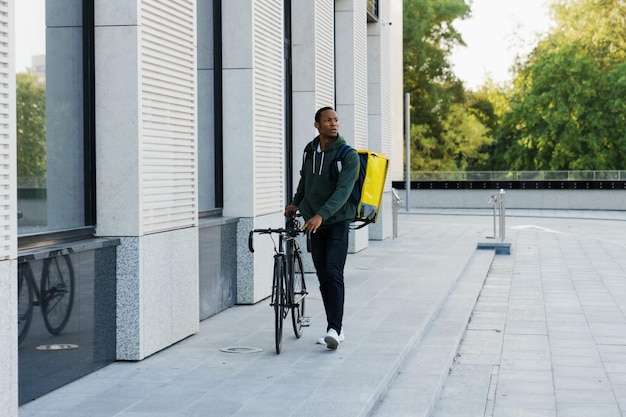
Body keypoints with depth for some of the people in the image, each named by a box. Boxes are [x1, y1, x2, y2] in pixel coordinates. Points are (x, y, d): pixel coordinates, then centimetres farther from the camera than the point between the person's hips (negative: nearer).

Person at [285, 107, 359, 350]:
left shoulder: (348, 155, -11)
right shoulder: (310, 150, 7)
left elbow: (343, 191, -22)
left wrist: (321, 215, -32)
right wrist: (296, 203, 28)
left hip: (337, 222, -5)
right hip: (315, 223, 5)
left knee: (333, 274, -16)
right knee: (323, 278, 6)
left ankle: (334, 328, -17)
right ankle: (336, 329, 13)